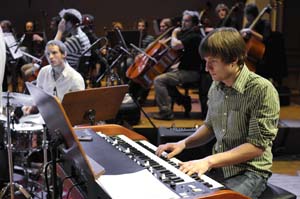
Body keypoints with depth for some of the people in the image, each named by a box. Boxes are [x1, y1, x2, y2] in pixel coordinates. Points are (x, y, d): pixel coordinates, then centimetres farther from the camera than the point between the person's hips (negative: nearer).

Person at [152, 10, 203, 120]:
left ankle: (166, 112, -14)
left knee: (159, 80, -18)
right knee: (164, 76, 20)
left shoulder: (194, 36, -18)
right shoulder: (188, 34, 14)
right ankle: (183, 100, 16)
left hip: (191, 73, -11)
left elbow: (175, 45, -29)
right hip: (185, 69, 11)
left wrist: (174, 34, -11)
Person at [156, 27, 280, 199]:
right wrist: (183, 143, 0)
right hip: (218, 166, 6)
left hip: (249, 171, -6)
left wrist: (209, 161, -26)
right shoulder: (216, 87, 5)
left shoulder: (262, 90, -17)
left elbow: (257, 146, -20)